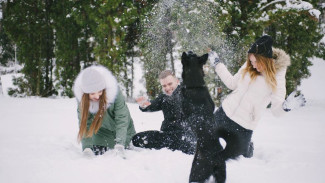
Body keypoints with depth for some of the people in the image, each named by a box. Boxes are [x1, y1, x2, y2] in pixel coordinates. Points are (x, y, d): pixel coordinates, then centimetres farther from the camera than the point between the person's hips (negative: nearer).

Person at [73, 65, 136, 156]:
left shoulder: (115, 92, -34)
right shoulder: (82, 98, -27)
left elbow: (122, 120, -31)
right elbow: (84, 124, -24)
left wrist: (119, 145, -41)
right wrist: (87, 148, -34)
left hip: (123, 130, -1)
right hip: (102, 131, 2)